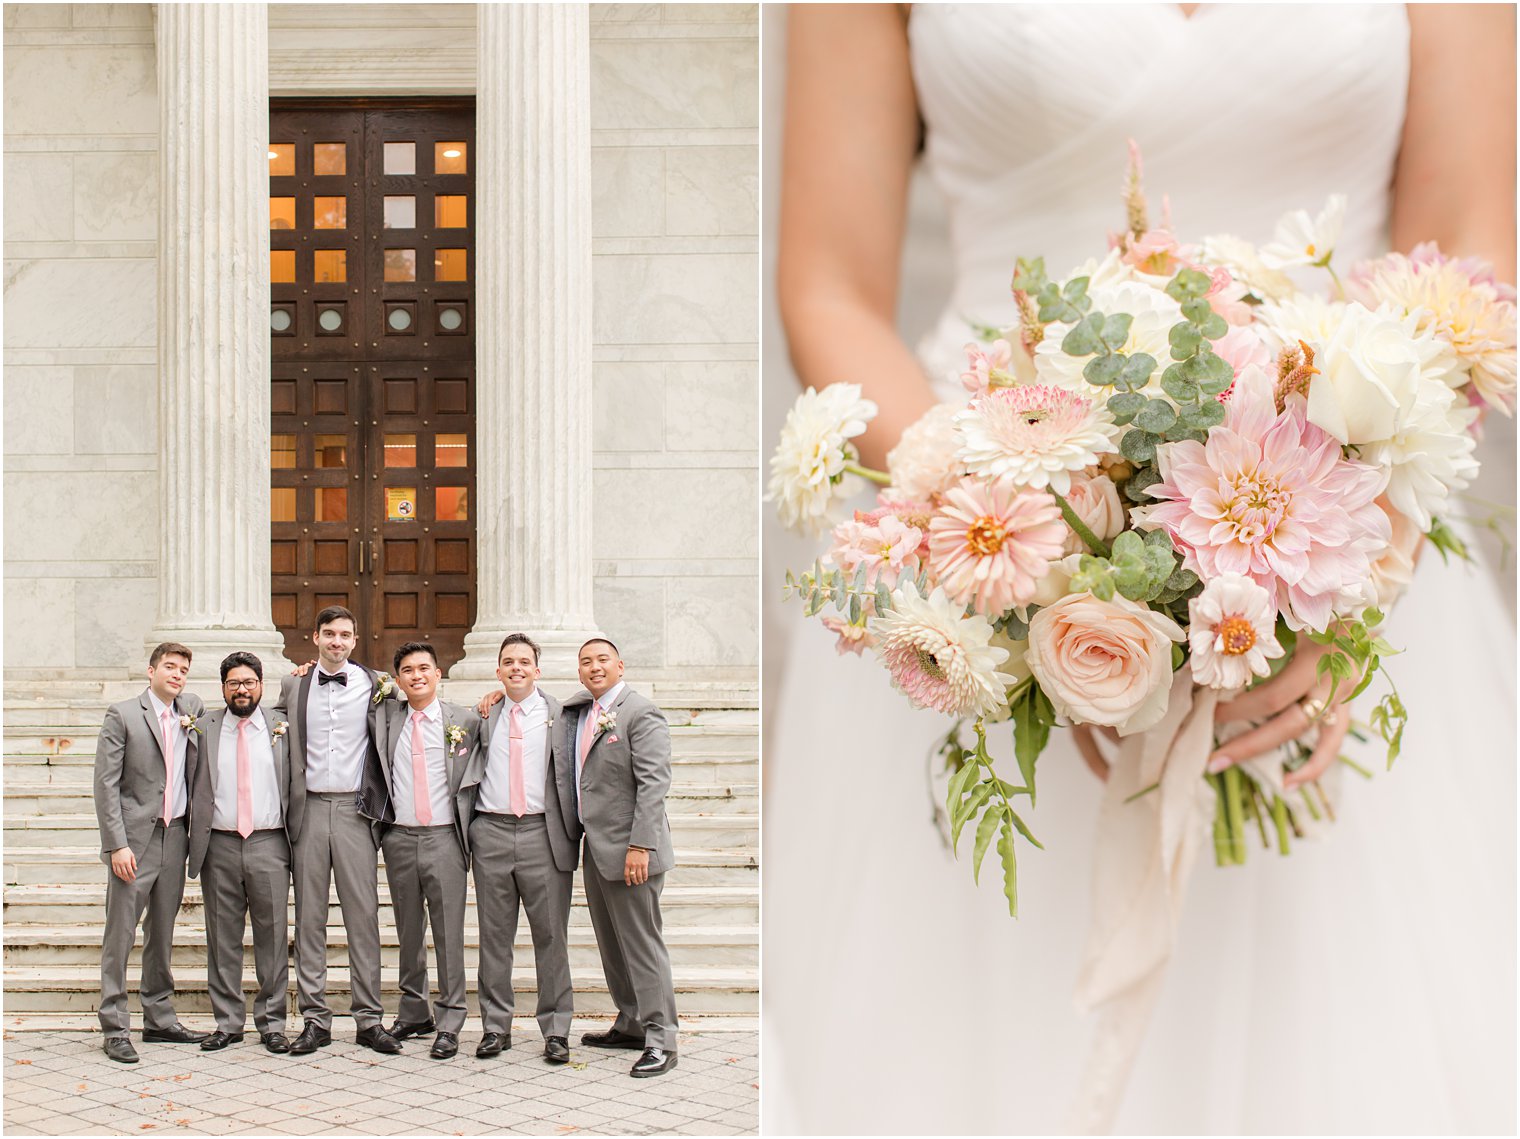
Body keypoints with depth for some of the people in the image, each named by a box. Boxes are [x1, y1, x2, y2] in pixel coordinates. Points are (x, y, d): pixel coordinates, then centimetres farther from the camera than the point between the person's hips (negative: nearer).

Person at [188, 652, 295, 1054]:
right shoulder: (204, 727, 8)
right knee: (222, 937, 4)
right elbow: (192, 786, 10)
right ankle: (228, 1022, 14)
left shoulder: (282, 728, 8)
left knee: (273, 935, 1)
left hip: (269, 844, 0)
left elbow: (294, 787, 13)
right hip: (219, 845, 1)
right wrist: (197, 839, 2)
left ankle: (272, 1023, 9)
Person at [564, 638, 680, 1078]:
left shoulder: (640, 712, -12)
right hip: (595, 845, 9)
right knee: (611, 942, 15)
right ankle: (631, 1025, 27)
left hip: (627, 848, -9)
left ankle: (660, 1040, 0)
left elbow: (653, 782, -18)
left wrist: (640, 845, -24)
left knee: (641, 942, -5)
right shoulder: (577, 711, 13)